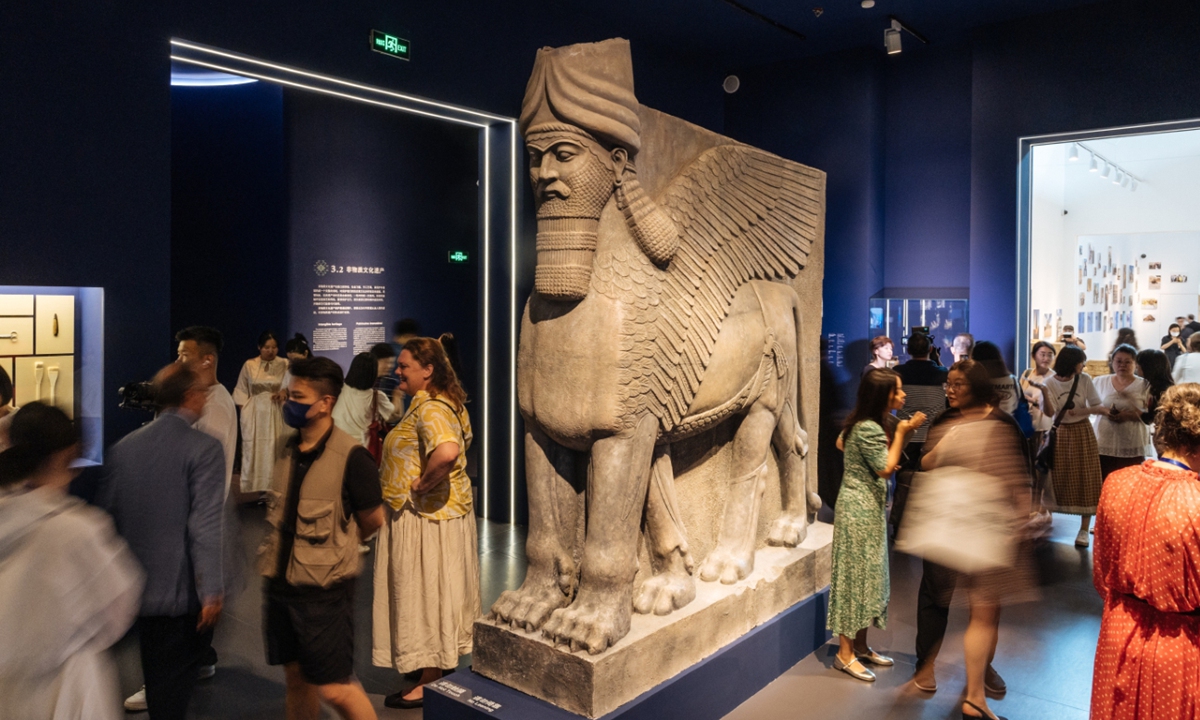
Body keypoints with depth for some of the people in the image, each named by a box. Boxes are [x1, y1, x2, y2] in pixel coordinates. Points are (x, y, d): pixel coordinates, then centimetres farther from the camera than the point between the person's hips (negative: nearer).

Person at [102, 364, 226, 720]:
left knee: (157, 673, 21)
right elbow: (206, 526, -21)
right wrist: (212, 591, -17)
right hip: (184, 587, -5)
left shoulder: (124, 446, 1)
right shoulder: (204, 448, -16)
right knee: (177, 675, 10)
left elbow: (109, 513, 8)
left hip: (139, 584, 6)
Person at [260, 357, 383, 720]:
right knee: (296, 678, 18)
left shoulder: (350, 457, -18)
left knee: (334, 688, 0)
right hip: (280, 581, 6)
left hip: (324, 590, -6)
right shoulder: (285, 450, 2)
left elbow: (372, 519, -8)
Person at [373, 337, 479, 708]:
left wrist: (423, 484, -26)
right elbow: (463, 440, 23)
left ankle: (430, 684, 17)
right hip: (448, 509, 10)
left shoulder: (429, 408, -23)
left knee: (426, 593, 2)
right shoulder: (447, 402, 9)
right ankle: (442, 664, 36)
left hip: (426, 515, -10)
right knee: (439, 591, 21)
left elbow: (447, 452, -42)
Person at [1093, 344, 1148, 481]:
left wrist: (1130, 415, -17)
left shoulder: (1144, 385, 2)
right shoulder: (1101, 382, 8)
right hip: (1104, 443, 1)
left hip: (1132, 446, -1)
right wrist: (1104, 411, -7)